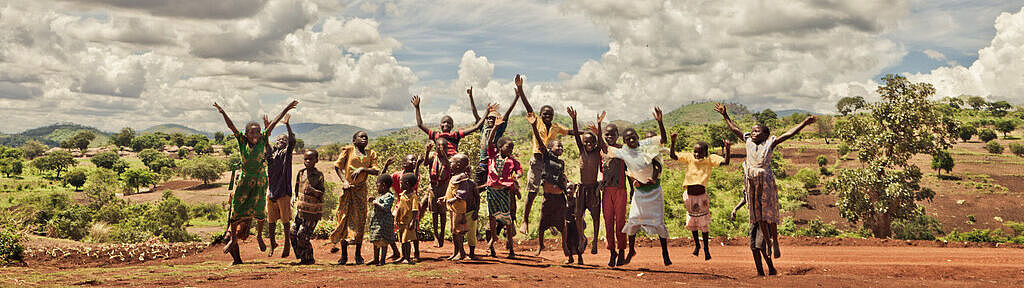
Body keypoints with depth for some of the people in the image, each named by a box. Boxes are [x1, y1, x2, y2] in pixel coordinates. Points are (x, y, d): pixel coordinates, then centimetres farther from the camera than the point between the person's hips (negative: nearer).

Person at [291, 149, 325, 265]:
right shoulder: (301, 173, 7)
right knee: (293, 233, 4)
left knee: (302, 235, -9)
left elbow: (321, 193, -14)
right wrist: (296, 199, 13)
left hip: (313, 211, -7)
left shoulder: (319, 175, -10)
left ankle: (309, 259, 6)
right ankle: (301, 256, 17)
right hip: (301, 209, 7)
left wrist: (312, 191, -30)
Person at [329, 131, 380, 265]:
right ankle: (344, 255, 8)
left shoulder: (371, 154, 12)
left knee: (360, 221, 1)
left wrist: (362, 169, -14)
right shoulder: (348, 150, 5)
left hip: (361, 190, 2)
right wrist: (344, 181, -11)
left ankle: (358, 254, 10)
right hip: (348, 188, -2)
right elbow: (337, 166, 0)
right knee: (344, 219, 0)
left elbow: (375, 171, 2)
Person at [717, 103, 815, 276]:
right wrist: (725, 116, 30)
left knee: (769, 214, -4)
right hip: (751, 182, 4)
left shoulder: (770, 143, 4)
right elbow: (735, 129, 25)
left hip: (766, 181, -4)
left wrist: (804, 123, -3)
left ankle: (775, 243, 5)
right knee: (758, 216, 6)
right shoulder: (749, 141, 14)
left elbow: (789, 134, 2)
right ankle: (767, 241, 16)